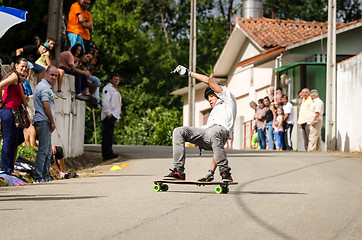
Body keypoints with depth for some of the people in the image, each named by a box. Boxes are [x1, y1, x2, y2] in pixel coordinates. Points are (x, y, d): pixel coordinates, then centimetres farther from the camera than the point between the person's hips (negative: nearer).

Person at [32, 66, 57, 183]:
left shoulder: (47, 87, 23)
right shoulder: (44, 87, -11)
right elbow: (45, 105, -18)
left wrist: (51, 122, 18)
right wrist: (52, 122, -12)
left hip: (45, 123, 11)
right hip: (43, 121, -11)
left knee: (48, 151, 14)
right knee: (43, 150, -12)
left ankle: (45, 176, 19)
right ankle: (38, 177, -14)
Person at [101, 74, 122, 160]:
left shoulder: (116, 91, 28)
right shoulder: (108, 88, -4)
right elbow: (105, 102, -15)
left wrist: (118, 115, 21)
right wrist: (109, 113, -20)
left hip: (114, 116, 10)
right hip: (109, 116, -10)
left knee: (108, 136, 8)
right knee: (108, 135, -13)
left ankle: (106, 155, 8)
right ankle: (108, 153, -17)